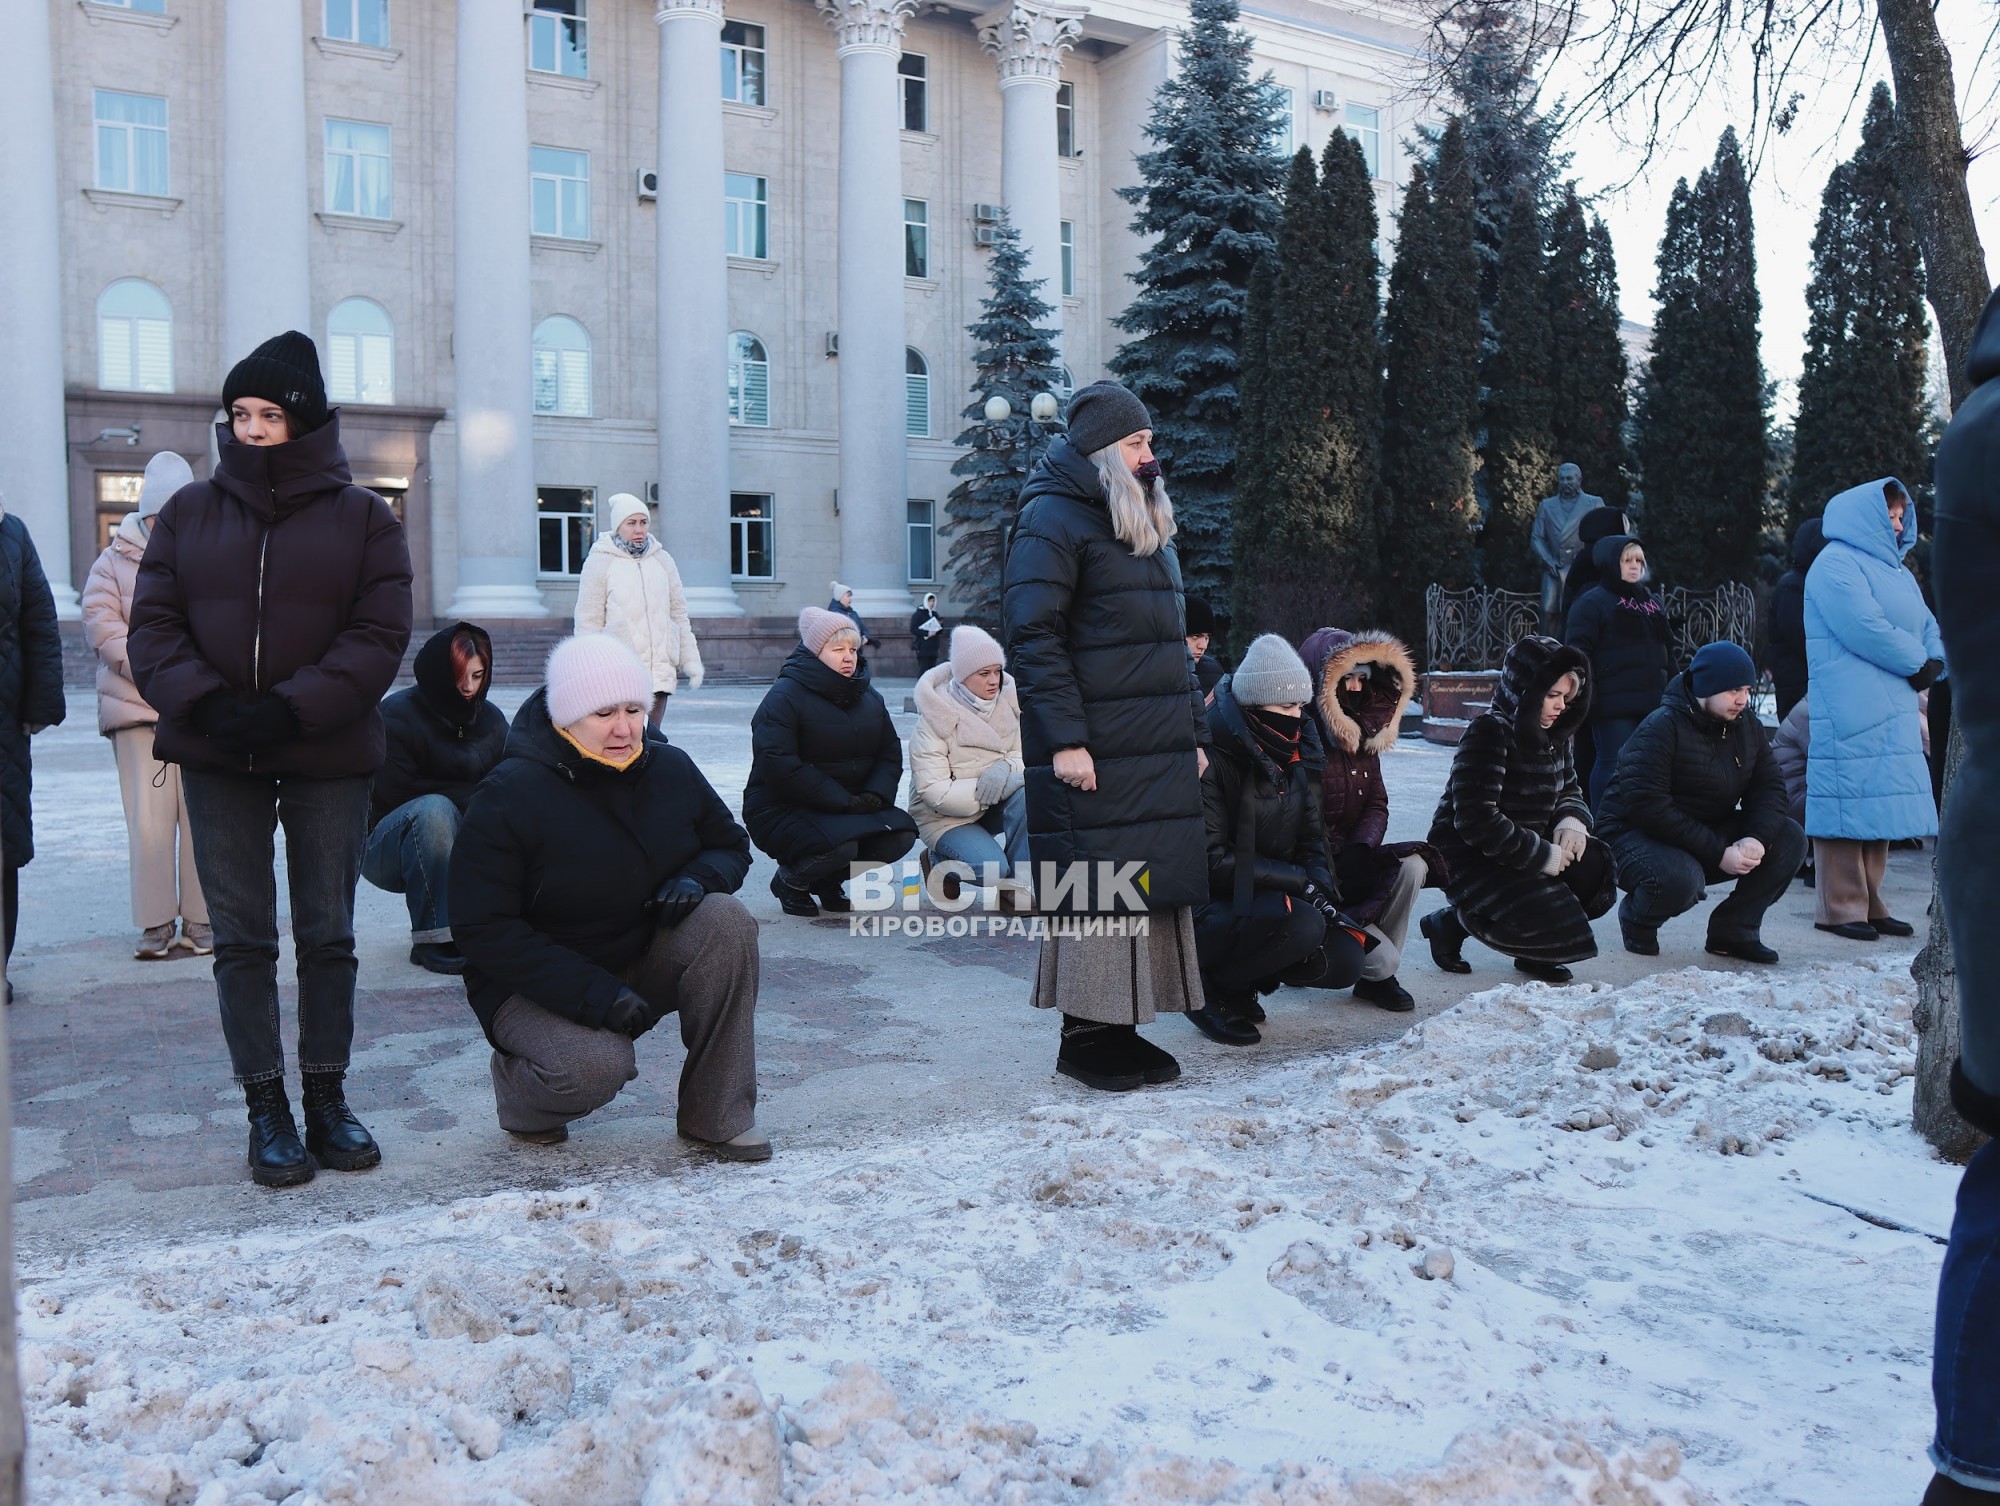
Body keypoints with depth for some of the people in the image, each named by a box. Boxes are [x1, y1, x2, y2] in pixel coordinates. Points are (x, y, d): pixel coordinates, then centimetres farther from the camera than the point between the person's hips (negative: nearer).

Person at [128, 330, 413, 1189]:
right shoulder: (190, 511, 7)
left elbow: (379, 635, -5)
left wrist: (295, 707, -17)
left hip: (329, 757, -1)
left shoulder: (362, 516, 1)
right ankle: (265, 1108, 13)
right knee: (241, 937, 4)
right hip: (217, 759, 2)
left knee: (328, 933, 7)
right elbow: (152, 624, 3)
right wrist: (201, 702, -15)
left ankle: (326, 1098, 19)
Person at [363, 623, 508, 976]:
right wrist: (472, 798, -19)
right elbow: (393, 795, -18)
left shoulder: (491, 719, 6)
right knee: (434, 809, -37)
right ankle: (436, 940, -33)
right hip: (387, 848, -5)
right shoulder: (398, 715, -11)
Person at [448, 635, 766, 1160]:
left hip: (646, 967, 5)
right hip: (536, 987, -4)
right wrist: (594, 993, -28)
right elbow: (482, 929, -19)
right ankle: (518, 1081, 6)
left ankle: (718, 1115, -13)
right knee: (598, 1067, -34)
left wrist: (697, 878, -15)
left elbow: (730, 845, 12)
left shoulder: (669, 768, -3)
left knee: (726, 918, -24)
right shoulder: (508, 796, -17)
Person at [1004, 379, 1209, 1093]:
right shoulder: (1053, 519, -6)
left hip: (1162, 755, 8)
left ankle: (1125, 1026, 16)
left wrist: (1194, 733, 21)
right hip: (1094, 756, -8)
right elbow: (1033, 635, -14)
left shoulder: (1149, 526, 22)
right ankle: (1084, 1035, 5)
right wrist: (1065, 738, -20)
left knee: (1157, 887, 7)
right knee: (1095, 891, -5)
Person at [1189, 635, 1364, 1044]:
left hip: (1267, 900, 8)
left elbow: (1310, 840, 12)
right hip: (1202, 907, -7)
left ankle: (1239, 977, 10)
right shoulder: (1212, 757, -18)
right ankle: (1208, 986, -9)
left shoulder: (1298, 754, 6)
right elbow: (1210, 861, -22)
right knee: (1300, 923, -32)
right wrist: (1300, 881, -21)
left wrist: (1321, 888, -9)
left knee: (1344, 962, -11)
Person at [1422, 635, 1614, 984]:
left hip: (1525, 848, 8)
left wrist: (1572, 819, -7)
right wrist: (1541, 856, -23)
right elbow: (1476, 820, -27)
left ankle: (1531, 952, 3)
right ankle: (1454, 921, 0)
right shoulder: (1489, 732, -21)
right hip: (1470, 857, -8)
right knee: (1553, 923, -25)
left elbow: (1569, 790, 19)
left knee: (1593, 867, -15)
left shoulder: (1552, 736, 7)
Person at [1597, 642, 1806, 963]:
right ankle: (1637, 919, -3)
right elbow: (1646, 805, -29)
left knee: (1790, 838, -9)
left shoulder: (1747, 726, 5)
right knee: (1680, 879, -38)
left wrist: (1758, 838, -21)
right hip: (1637, 834, -7)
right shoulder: (1661, 728, -20)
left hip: (1711, 833, 7)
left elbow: (1769, 786, 1)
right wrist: (1718, 853, -29)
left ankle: (1733, 930, 0)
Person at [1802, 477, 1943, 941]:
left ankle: (1869, 904, 14)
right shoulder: (1836, 565, -6)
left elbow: (1928, 626, 20)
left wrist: (1934, 662, -1)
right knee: (1850, 803, -9)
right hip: (1851, 710, -9)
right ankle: (1840, 909, -5)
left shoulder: (1896, 571, 23)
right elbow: (1866, 628, -17)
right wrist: (1917, 661, -6)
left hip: (1894, 711, 9)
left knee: (1880, 804, 9)